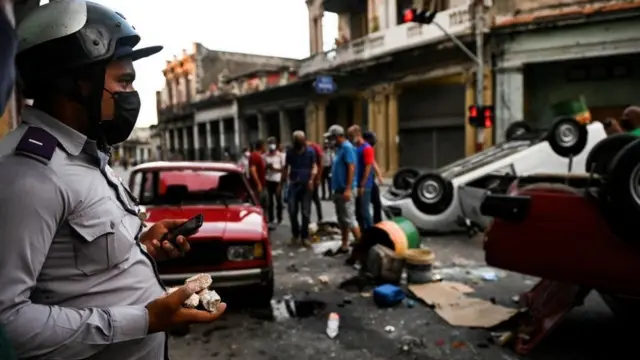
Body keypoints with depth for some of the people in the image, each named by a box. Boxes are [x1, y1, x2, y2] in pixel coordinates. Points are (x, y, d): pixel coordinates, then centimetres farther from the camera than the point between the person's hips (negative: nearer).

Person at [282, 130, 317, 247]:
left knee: (306, 212, 2)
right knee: (292, 211, 0)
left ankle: (304, 236, 13)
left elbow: (314, 166, -1)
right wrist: (283, 182, 7)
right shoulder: (290, 152, 8)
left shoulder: (310, 151, 1)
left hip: (306, 184, -2)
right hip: (293, 184, 2)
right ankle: (295, 234, 20)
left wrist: (311, 179, -17)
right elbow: (286, 167, 12)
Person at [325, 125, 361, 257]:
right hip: (338, 189, 10)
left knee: (349, 219, -8)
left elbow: (351, 167, -20)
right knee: (342, 219, 14)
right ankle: (344, 246, 24)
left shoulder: (347, 147, -13)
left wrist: (348, 189, -25)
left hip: (345, 190, -10)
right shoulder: (339, 148, 15)